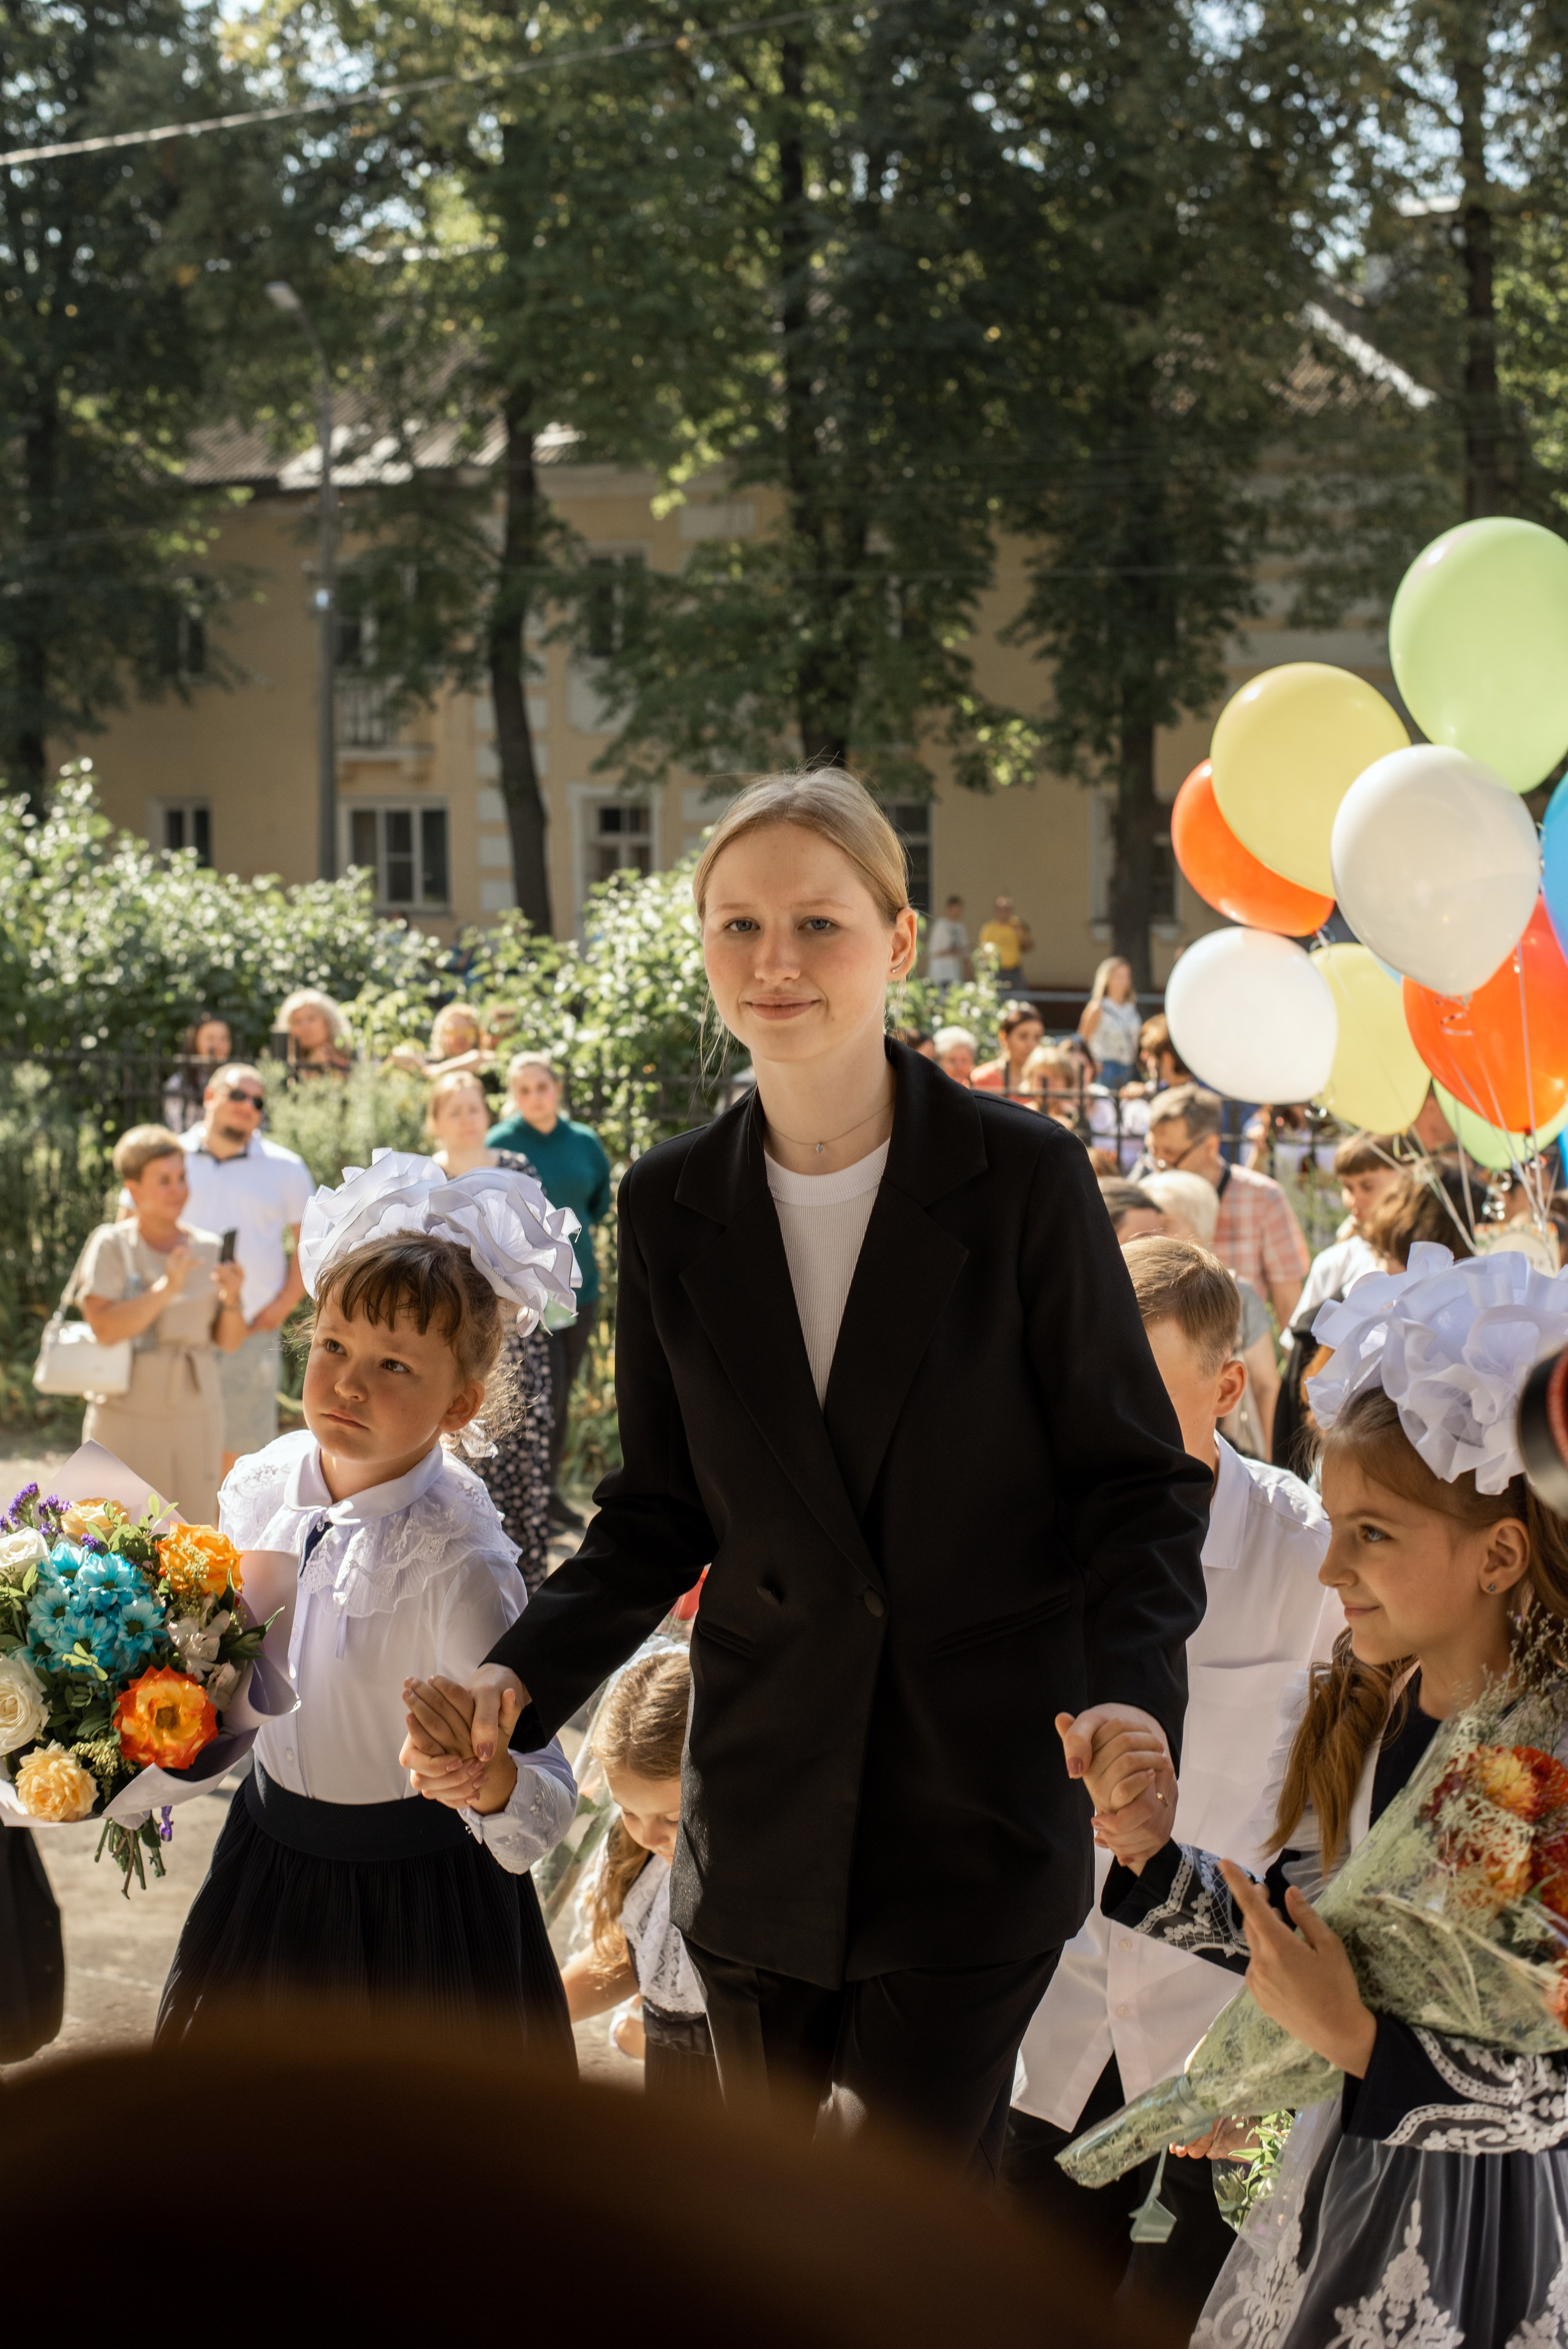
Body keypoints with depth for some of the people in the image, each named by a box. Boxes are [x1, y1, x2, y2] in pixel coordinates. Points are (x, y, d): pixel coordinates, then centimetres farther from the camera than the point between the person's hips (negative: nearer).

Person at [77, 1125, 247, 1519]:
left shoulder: (209, 1248, 5)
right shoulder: (112, 1246, -5)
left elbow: (230, 1342, 5)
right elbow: (105, 1327, -16)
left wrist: (231, 1298, -14)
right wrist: (165, 1289, -23)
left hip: (196, 1415, 3)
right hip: (127, 1413, -3)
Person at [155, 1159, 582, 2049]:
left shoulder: (456, 1566, -25)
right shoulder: (263, 1491, -8)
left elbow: (547, 1802, -29)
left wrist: (487, 1779, -49)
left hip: (414, 1896, -5)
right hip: (272, 1853, 5)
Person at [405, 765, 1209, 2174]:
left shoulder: (1022, 1178, -7)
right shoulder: (672, 1208, 4)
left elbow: (1136, 1482, -4)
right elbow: (661, 1515, 10)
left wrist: (1130, 1694, -22)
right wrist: (520, 1679, -6)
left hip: (978, 1806, -4)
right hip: (762, 1821, 4)